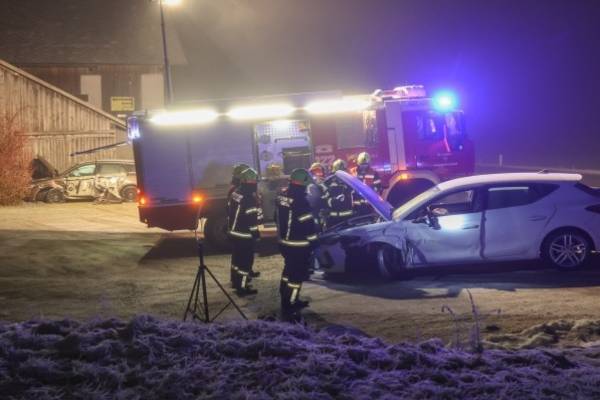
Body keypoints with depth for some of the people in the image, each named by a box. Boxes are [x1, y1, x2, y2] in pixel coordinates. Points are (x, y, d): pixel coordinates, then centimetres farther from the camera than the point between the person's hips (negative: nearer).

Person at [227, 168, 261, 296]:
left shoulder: (236, 193, 5)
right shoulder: (249, 198, -23)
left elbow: (230, 213, 14)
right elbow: (252, 218, -22)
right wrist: (255, 233, -11)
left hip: (234, 232, 9)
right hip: (244, 234, -9)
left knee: (237, 257, 22)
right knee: (245, 260, -2)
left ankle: (236, 281, 35)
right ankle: (242, 287, 0)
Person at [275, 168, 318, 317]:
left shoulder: (282, 197, 5)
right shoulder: (300, 201, -24)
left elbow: (278, 218, 17)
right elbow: (308, 225, -21)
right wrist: (313, 242, -10)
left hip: (284, 243, 9)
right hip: (298, 246, -9)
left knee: (289, 271, 21)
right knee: (296, 275, -3)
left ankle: (287, 301, 32)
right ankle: (288, 307, -1)